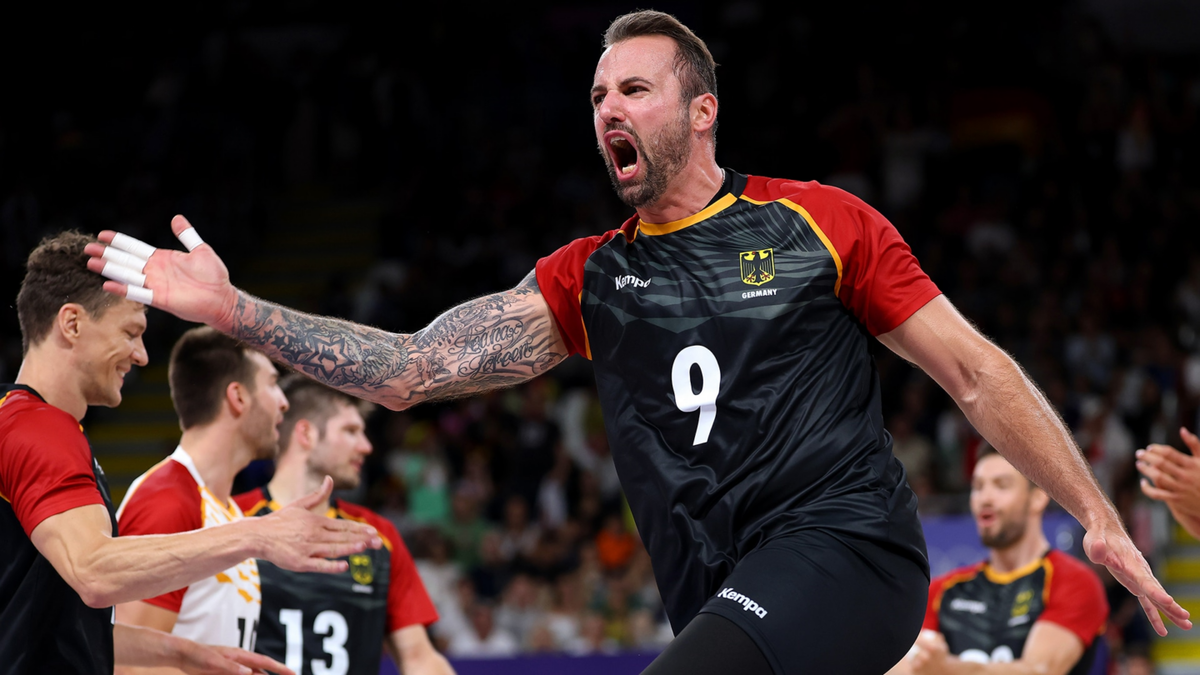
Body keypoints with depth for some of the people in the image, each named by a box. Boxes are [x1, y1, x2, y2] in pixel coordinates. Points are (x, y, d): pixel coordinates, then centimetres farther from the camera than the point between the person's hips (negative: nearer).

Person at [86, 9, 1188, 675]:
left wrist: (1099, 515, 3)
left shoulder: (816, 222, 7)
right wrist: (231, 309, -1)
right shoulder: (586, 281, 16)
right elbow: (411, 369, 8)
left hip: (843, 542, -5)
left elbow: (975, 372, 9)